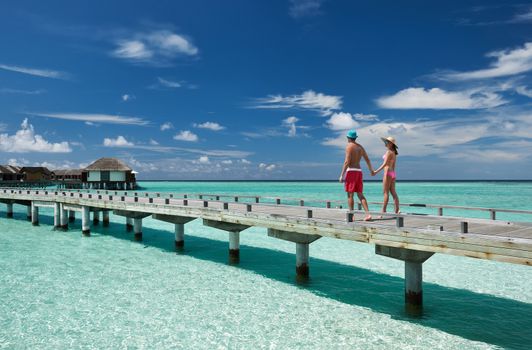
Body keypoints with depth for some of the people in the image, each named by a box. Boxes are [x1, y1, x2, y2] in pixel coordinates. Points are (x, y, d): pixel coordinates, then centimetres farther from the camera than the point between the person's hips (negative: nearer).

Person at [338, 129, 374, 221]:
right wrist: (371, 170, 39)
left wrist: (341, 175, -15)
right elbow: (367, 159, 24)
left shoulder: (349, 146, -7)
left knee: (350, 195, -2)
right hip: (359, 172, 7)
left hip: (351, 171, -7)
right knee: (360, 195, 7)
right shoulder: (360, 146, 16)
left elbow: (347, 162, -16)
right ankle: (368, 214, -4)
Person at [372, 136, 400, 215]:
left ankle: (383, 211, -5)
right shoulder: (394, 153, 17)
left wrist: (376, 171, -17)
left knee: (386, 193, -6)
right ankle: (397, 210, 5)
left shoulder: (389, 152, -10)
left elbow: (385, 163, -17)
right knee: (393, 192, 7)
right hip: (393, 173, 9)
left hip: (388, 173, -9)